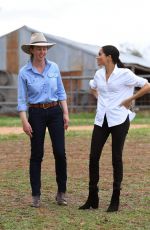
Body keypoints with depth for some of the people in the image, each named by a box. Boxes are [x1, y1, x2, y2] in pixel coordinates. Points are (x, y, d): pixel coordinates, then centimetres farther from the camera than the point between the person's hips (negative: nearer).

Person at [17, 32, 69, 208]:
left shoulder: (54, 67, 4)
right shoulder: (24, 72, -4)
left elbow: (61, 92, 9)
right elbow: (22, 99, -3)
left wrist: (66, 113, 3)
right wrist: (24, 121, -11)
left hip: (55, 112, 2)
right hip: (36, 114, -2)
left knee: (60, 153, -4)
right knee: (37, 154, 2)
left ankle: (61, 193, 9)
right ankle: (36, 195, 10)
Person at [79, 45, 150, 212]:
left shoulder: (124, 74, -9)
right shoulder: (99, 74, 8)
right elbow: (93, 86, 31)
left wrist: (129, 99, -7)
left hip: (119, 120, -5)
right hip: (101, 120, 5)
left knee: (116, 158, 1)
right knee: (93, 156, 0)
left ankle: (115, 200, 11)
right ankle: (92, 199, 9)